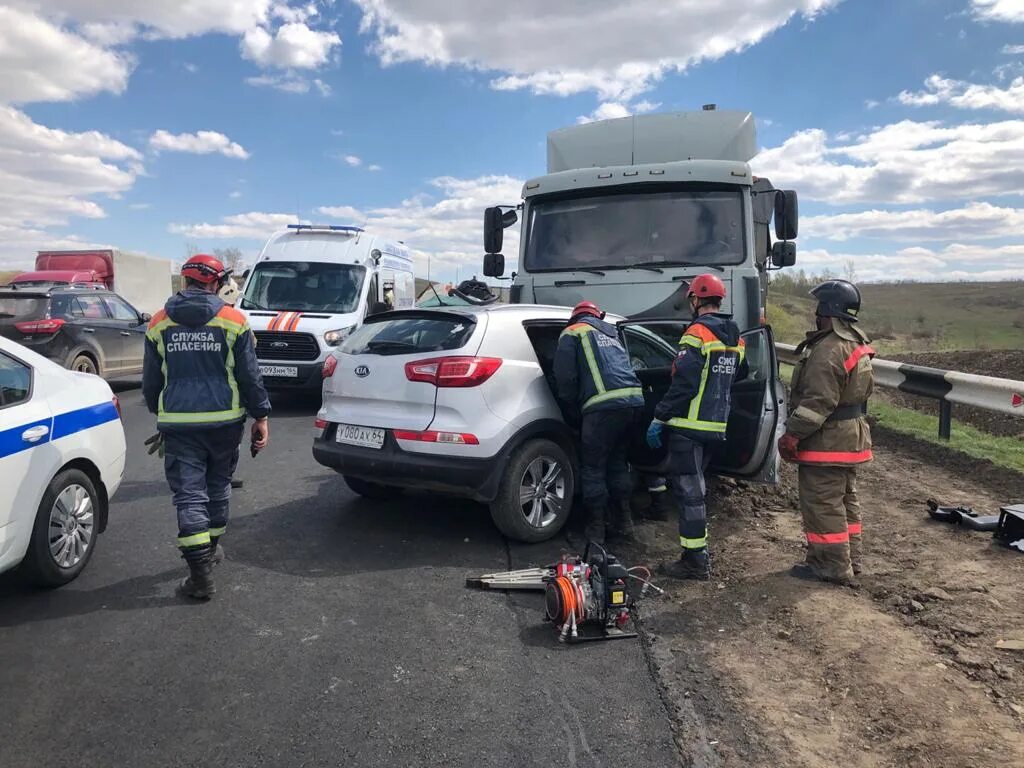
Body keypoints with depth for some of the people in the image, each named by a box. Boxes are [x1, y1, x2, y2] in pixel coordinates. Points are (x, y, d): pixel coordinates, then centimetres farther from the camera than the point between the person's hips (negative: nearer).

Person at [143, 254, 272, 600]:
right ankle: (210, 549, 36)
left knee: (189, 495, 1)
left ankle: (201, 575, -3)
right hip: (224, 421, 0)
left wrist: (159, 412, 27)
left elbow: (151, 379, 12)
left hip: (177, 422, 0)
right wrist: (261, 416, 4)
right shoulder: (232, 321, -4)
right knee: (217, 487, 19)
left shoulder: (159, 323, 4)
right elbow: (250, 375, -3)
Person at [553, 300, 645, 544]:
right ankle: (623, 523, 23)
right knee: (618, 463, 19)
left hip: (604, 405, -6)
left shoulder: (572, 333, 11)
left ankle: (596, 528, 9)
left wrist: (573, 415, 13)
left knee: (593, 468, 5)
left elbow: (565, 378, 2)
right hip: (634, 399, 7)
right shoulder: (612, 334, 31)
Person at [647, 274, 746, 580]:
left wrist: (659, 418, -16)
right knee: (694, 485, 20)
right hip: (716, 426, 8)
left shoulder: (697, 332, -14)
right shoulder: (735, 338, 12)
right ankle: (698, 551, 28)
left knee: (688, 489, -3)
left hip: (689, 425, -8)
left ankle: (695, 561, 0)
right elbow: (739, 376, 21)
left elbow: (683, 383, -20)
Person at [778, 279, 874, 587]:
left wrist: (791, 435, -21)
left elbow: (818, 402, -26)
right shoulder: (857, 343, 12)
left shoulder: (828, 351, -22)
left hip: (827, 443, -10)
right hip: (851, 437, 11)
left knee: (822, 504, -1)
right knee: (846, 500, 19)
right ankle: (850, 560, 29)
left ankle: (833, 567, 7)